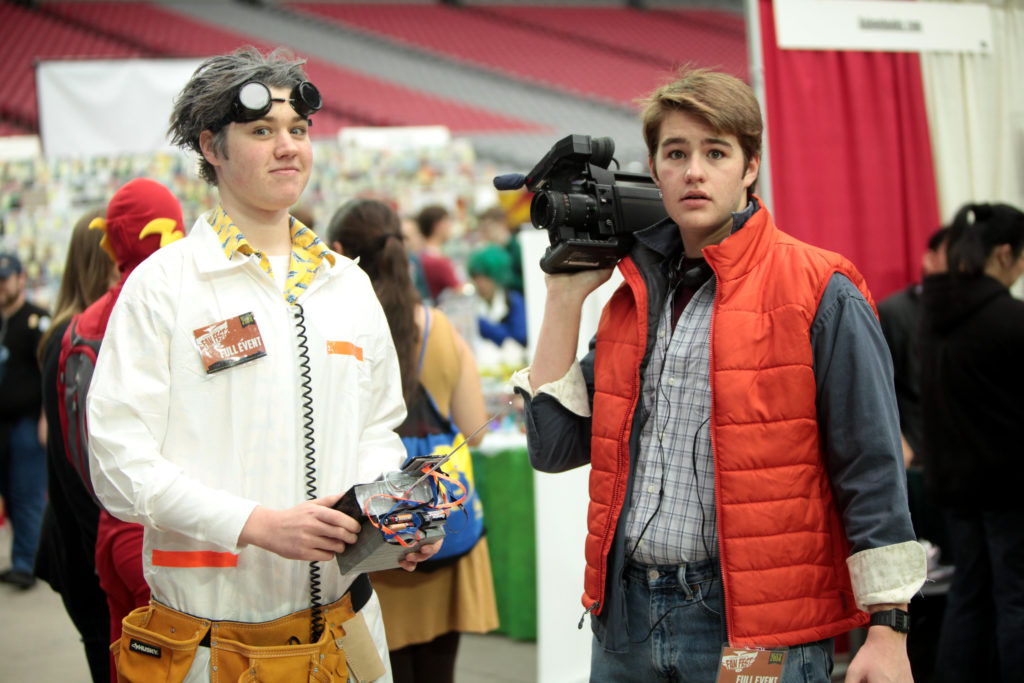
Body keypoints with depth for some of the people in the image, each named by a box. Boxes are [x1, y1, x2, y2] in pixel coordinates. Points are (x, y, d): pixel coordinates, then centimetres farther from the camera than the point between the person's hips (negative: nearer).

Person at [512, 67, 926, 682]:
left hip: (758, 630, -5)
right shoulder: (633, 295, 11)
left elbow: (872, 471, -8)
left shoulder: (820, 294, -6)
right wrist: (566, 295, 5)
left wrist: (887, 629, -13)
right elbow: (555, 446, 6)